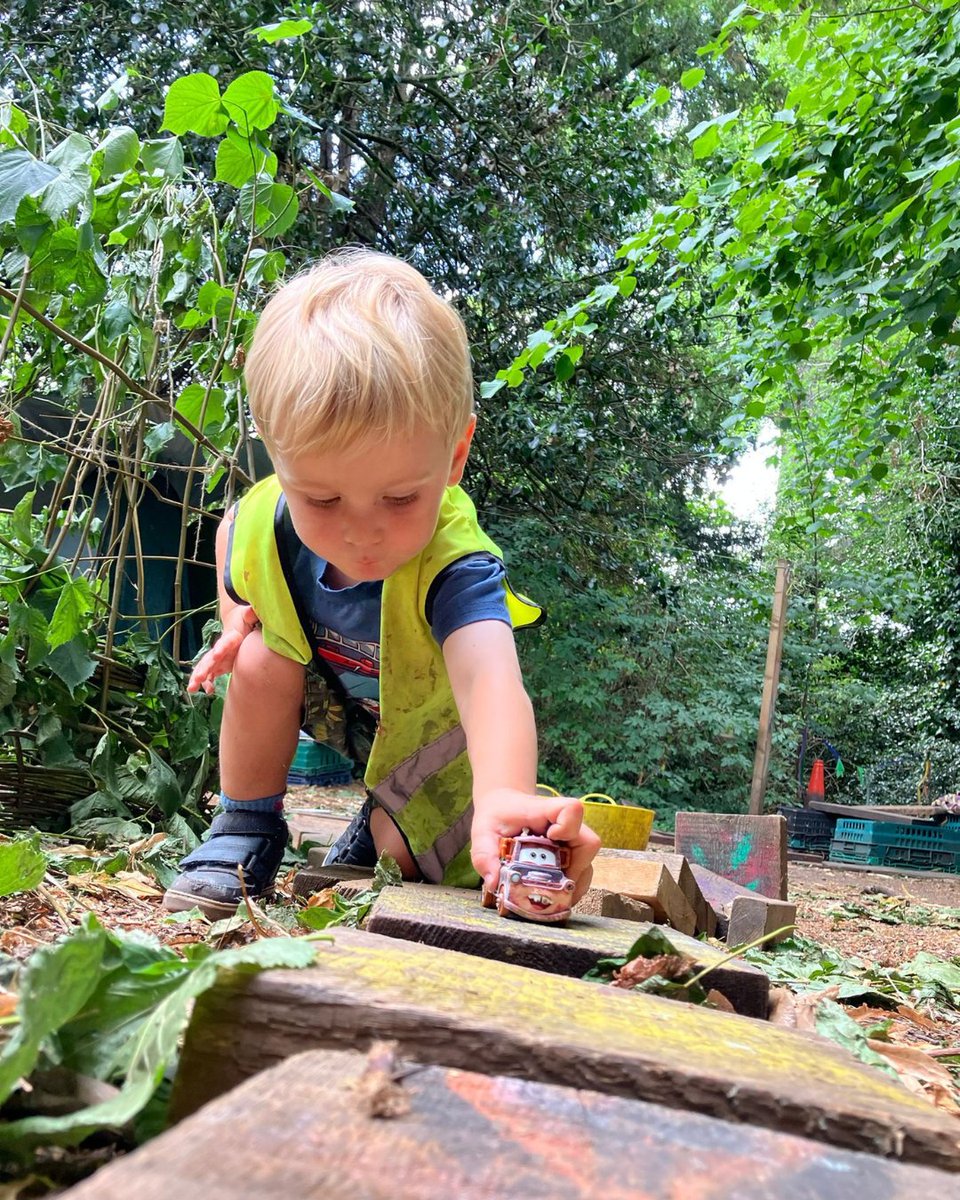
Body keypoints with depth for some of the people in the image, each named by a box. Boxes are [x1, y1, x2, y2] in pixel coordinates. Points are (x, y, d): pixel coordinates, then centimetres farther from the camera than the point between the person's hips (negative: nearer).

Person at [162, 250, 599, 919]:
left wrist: (502, 795, -81)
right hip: (331, 694, 3)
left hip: (422, 719, -2)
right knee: (258, 660, -25)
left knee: (403, 853, -15)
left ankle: (379, 831, 23)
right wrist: (239, 621, -17)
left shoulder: (452, 562, -42)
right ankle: (245, 830, -4)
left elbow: (490, 681, -63)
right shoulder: (264, 520, -27)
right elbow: (238, 575, 2)